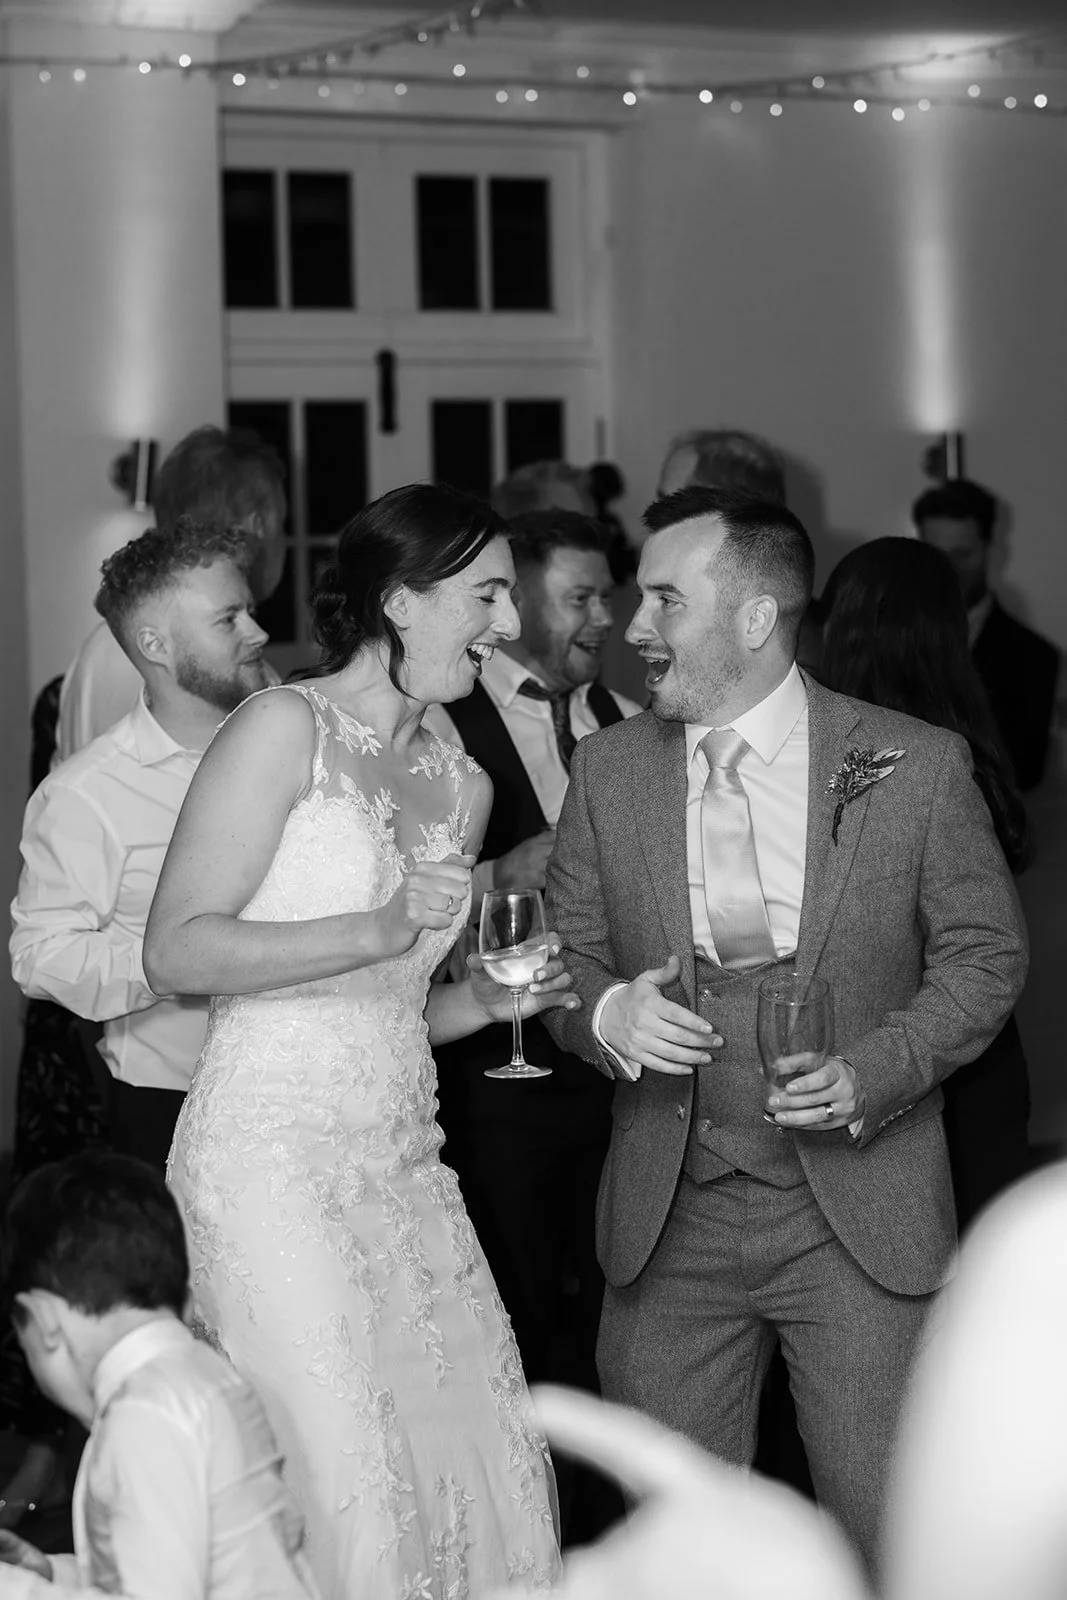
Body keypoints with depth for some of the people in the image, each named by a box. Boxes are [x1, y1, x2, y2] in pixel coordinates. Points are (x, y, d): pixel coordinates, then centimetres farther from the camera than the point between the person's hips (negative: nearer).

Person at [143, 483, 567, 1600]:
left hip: (404, 1162, 7)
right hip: (274, 1156, -7)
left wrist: (493, 999, 5)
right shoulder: (286, 729, -5)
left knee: (477, 1457, 2)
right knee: (340, 1480, -10)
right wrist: (375, 930, -15)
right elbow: (175, 952, -12)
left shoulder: (462, 787, 17)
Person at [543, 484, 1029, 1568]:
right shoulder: (610, 767, 5)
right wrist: (608, 1011, -13)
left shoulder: (914, 764, -3)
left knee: (893, 1533, -1)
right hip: (670, 1216, 3)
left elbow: (985, 952, 3)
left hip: (857, 1213, -2)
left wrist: (876, 1070, -13)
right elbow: (565, 954, 11)